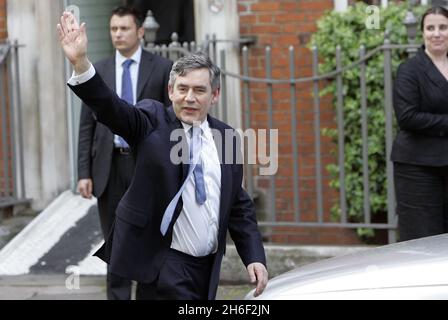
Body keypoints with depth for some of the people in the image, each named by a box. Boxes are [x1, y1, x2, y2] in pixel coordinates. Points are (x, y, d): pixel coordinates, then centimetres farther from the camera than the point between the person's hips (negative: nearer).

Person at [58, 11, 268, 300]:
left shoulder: (226, 137, 8)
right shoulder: (153, 122, -2)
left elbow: (239, 206, 13)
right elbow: (110, 107, -20)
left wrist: (255, 257, 5)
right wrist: (80, 62, -36)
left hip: (208, 266, 5)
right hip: (164, 265, -5)